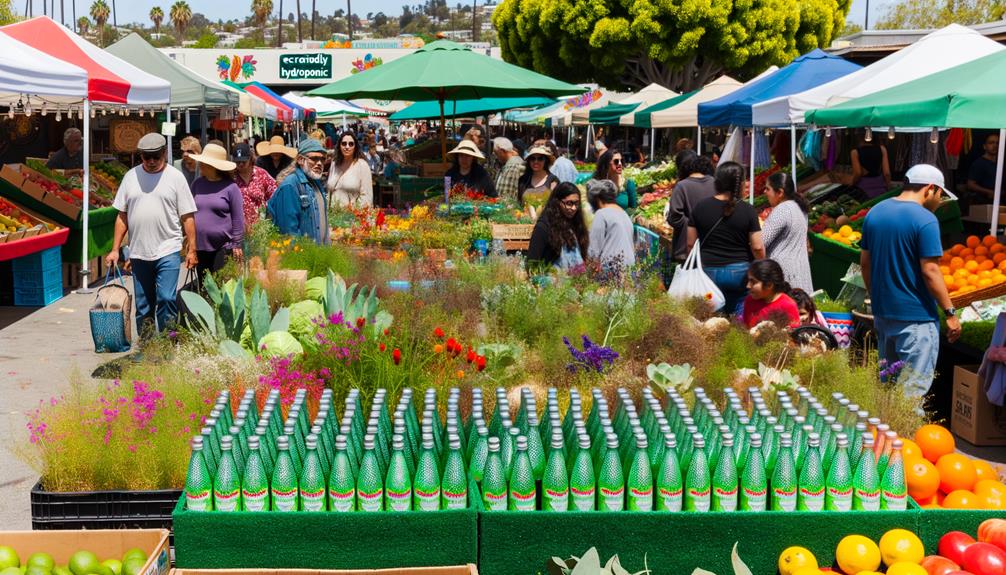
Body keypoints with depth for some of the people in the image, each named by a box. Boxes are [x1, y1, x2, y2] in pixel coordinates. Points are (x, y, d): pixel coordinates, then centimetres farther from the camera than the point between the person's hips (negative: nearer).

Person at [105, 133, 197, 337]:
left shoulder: (175, 177, 0)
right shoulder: (131, 176, 9)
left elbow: (188, 217, -1)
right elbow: (122, 217, 11)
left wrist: (191, 249, -5)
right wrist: (115, 250, 7)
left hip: (168, 251, -4)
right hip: (138, 253, 4)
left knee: (166, 299, -12)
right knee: (143, 306, 9)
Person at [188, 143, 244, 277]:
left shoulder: (230, 186, -6)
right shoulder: (197, 183, 7)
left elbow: (237, 218, -4)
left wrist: (237, 244, -5)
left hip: (223, 247, -5)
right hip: (199, 246, 5)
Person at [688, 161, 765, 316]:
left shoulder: (701, 207, -1)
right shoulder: (747, 210, -5)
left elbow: (691, 243, 4)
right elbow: (757, 247, -6)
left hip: (709, 270, 1)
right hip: (740, 272, -1)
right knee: (738, 316, 9)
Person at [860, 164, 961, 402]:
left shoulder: (875, 212, 7)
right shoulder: (925, 220, -15)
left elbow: (864, 262, 13)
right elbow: (930, 271, -18)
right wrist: (950, 313, -11)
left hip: (882, 312, 8)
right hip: (916, 317, -8)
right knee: (914, 387, -2)